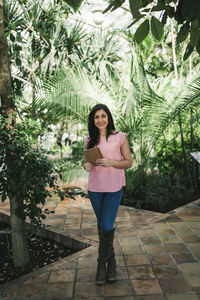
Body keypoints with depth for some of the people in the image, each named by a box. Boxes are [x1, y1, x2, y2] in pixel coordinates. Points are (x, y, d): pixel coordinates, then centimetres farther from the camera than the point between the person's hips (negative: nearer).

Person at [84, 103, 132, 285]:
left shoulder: (120, 137, -2)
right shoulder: (89, 140, 7)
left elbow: (129, 162, -2)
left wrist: (111, 162, -19)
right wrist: (86, 166, -8)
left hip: (114, 188, -3)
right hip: (95, 188, 3)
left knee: (107, 226, -7)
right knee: (102, 226, 13)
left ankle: (102, 263, 17)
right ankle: (110, 260, 34)